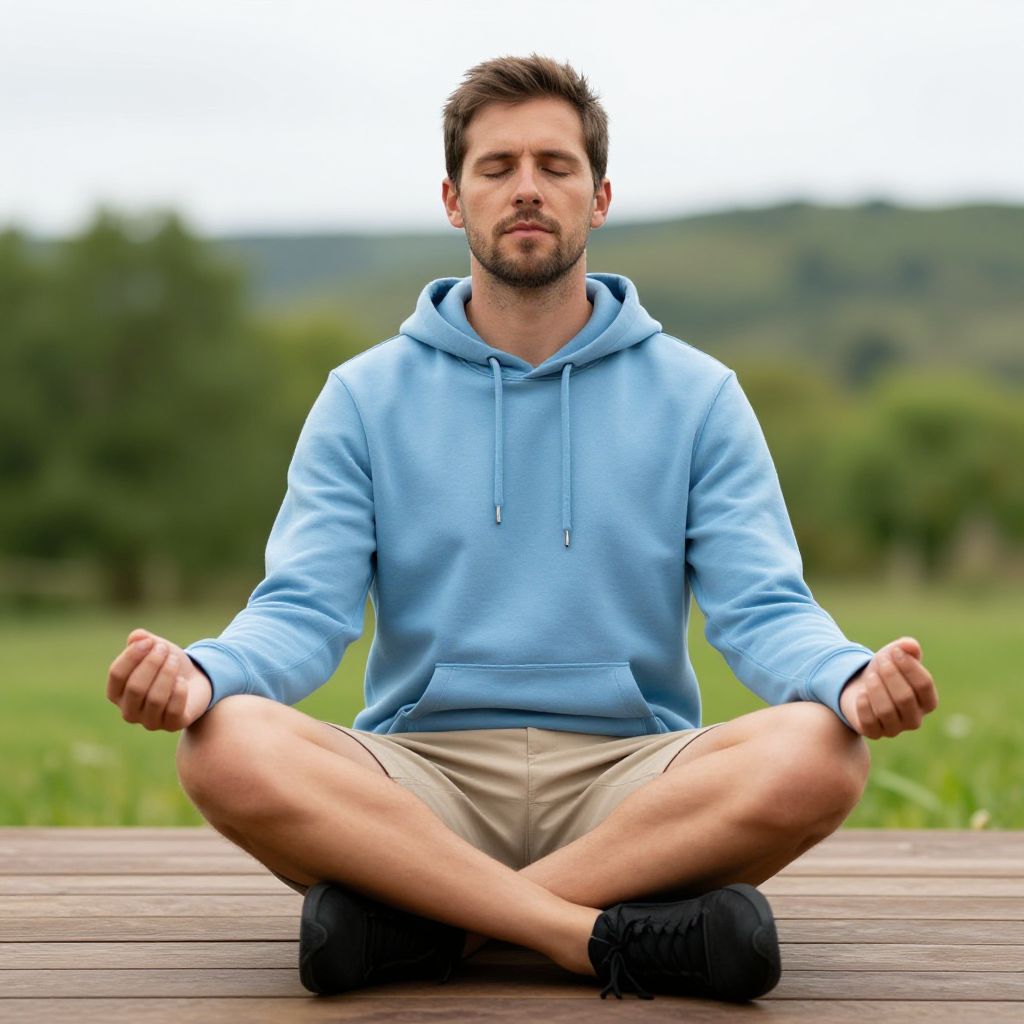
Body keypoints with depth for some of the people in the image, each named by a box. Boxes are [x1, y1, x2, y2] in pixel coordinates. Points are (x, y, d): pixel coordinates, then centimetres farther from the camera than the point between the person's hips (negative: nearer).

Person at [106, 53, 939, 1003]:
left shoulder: (697, 394, 9)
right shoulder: (365, 397, 10)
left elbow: (764, 609, 0)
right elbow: (304, 610, 1)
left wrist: (850, 677, -24)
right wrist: (204, 670, -24)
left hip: (630, 771, 1)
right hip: (422, 775, 0)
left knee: (817, 756, -32)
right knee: (228, 748, -30)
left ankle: (423, 914, -23)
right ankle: (614, 930, -27)